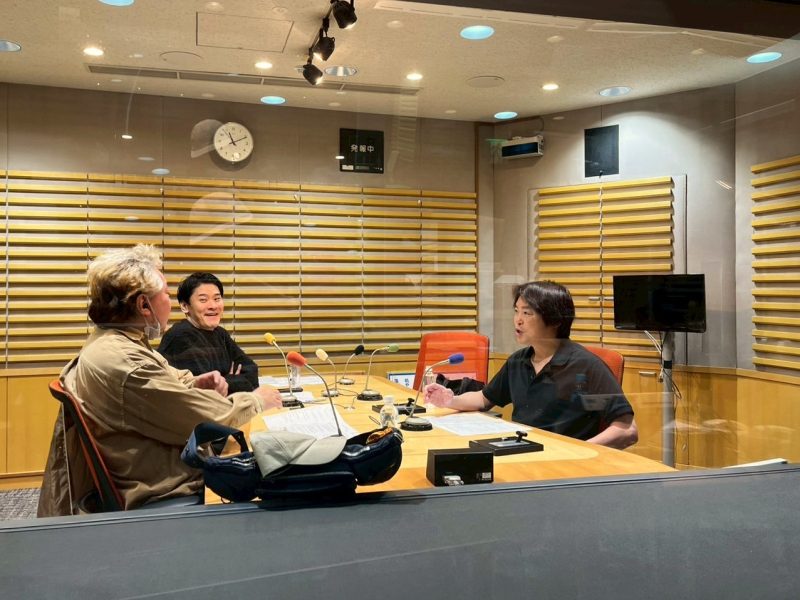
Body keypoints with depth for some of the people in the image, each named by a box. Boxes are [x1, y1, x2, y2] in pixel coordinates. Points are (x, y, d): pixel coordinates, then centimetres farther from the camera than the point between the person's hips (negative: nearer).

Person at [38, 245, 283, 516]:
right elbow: (213, 418, -22)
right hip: (154, 496, -10)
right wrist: (258, 400, -4)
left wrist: (191, 385, 1)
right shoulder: (125, 361, -26)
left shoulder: (105, 343, 7)